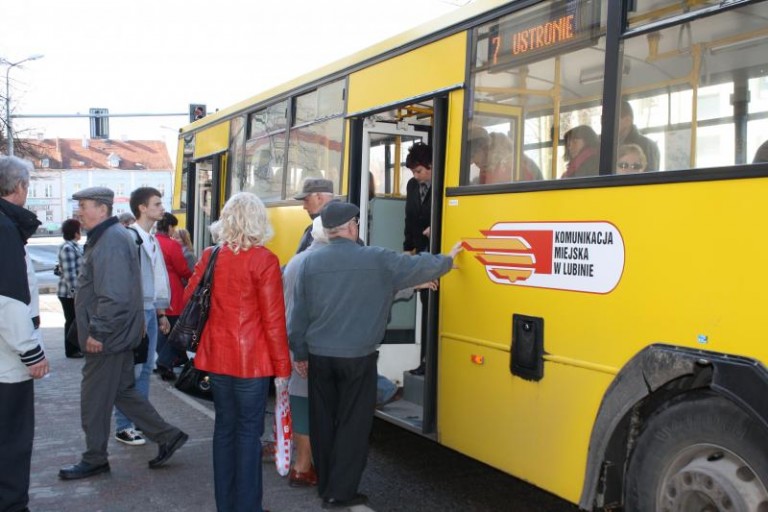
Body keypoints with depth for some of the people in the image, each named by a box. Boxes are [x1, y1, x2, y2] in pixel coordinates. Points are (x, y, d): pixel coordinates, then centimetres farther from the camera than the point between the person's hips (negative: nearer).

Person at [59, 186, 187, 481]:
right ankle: (167, 437, 21)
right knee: (123, 392, 17)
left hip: (106, 338, -10)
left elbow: (113, 296, -27)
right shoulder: (107, 237, 14)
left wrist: (96, 332, -22)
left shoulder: (111, 241, -20)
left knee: (94, 399, 3)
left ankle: (94, 460, 17)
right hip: (117, 335, 10)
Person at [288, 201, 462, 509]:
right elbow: (419, 266, 4)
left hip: (319, 356, 4)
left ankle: (326, 487, 26)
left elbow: (298, 314, 2)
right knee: (353, 424, 6)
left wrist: (300, 352, 12)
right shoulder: (378, 260, -8)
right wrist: (447, 260, 23)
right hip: (357, 358, -3)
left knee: (323, 423, 14)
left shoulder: (309, 263, -1)